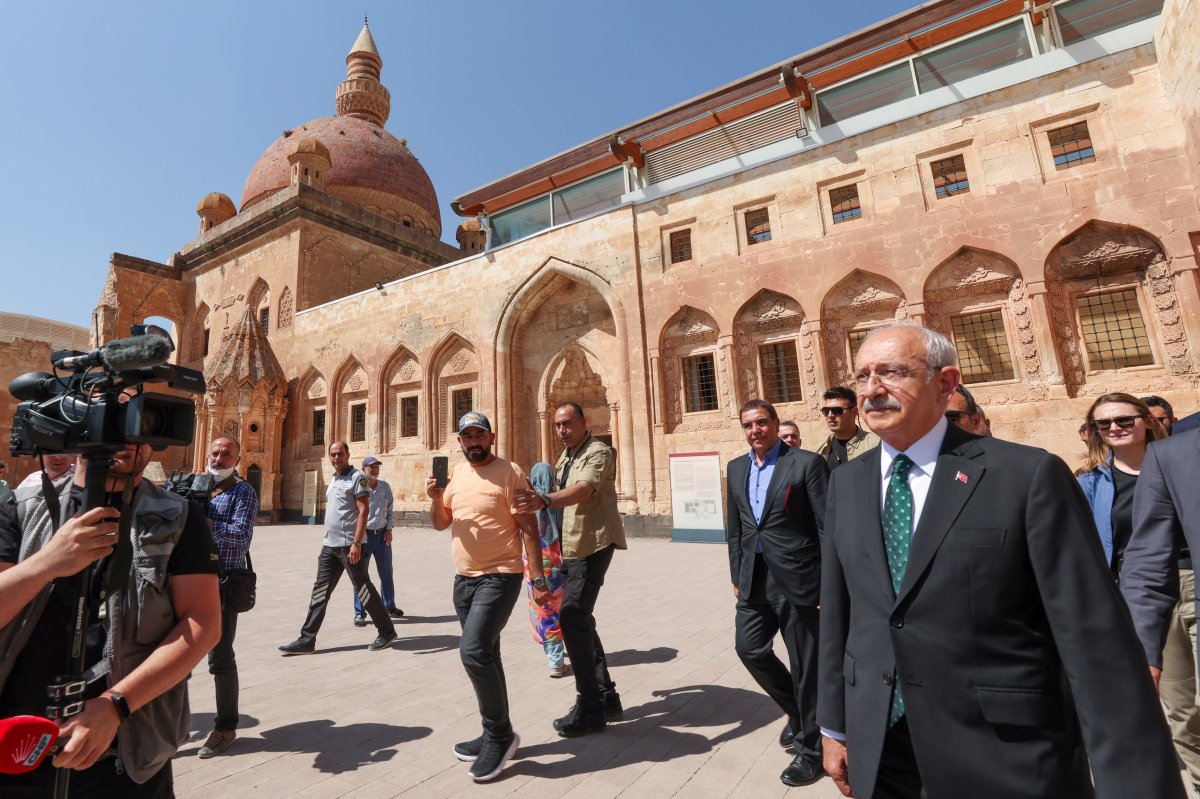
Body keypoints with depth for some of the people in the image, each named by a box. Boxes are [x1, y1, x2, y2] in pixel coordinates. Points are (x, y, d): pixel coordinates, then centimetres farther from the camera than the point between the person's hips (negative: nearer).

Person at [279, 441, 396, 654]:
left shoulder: (357, 478, -11)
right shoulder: (333, 480, 15)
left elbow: (364, 511, -18)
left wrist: (356, 543, -23)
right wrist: (326, 540, 19)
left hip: (349, 545, -8)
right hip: (330, 546, 8)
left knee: (363, 589, 1)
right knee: (320, 591, 8)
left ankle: (387, 632, 14)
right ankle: (307, 640, 16)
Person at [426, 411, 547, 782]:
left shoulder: (510, 473, -12)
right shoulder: (457, 473, 8)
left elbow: (528, 529, -14)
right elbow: (440, 523, 11)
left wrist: (538, 578, -17)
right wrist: (436, 499, -9)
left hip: (499, 578, -7)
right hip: (463, 579, 7)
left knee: (473, 652, -17)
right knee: (485, 656, 16)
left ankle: (499, 734, 5)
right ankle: (497, 736, 33)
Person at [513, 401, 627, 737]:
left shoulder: (599, 452, -14)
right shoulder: (565, 457, 14)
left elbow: (583, 490, -32)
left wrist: (544, 500, -47)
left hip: (594, 542, -9)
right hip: (573, 545, 10)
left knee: (572, 617, -13)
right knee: (579, 619, 14)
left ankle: (590, 709, 2)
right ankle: (606, 697, 27)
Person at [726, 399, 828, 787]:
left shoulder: (807, 463, -9)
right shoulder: (736, 468, 9)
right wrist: (737, 576, 12)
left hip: (796, 578, -5)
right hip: (755, 580, 6)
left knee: (805, 663, 6)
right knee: (749, 648, 9)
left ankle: (810, 748, 29)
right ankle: (797, 710, 37)